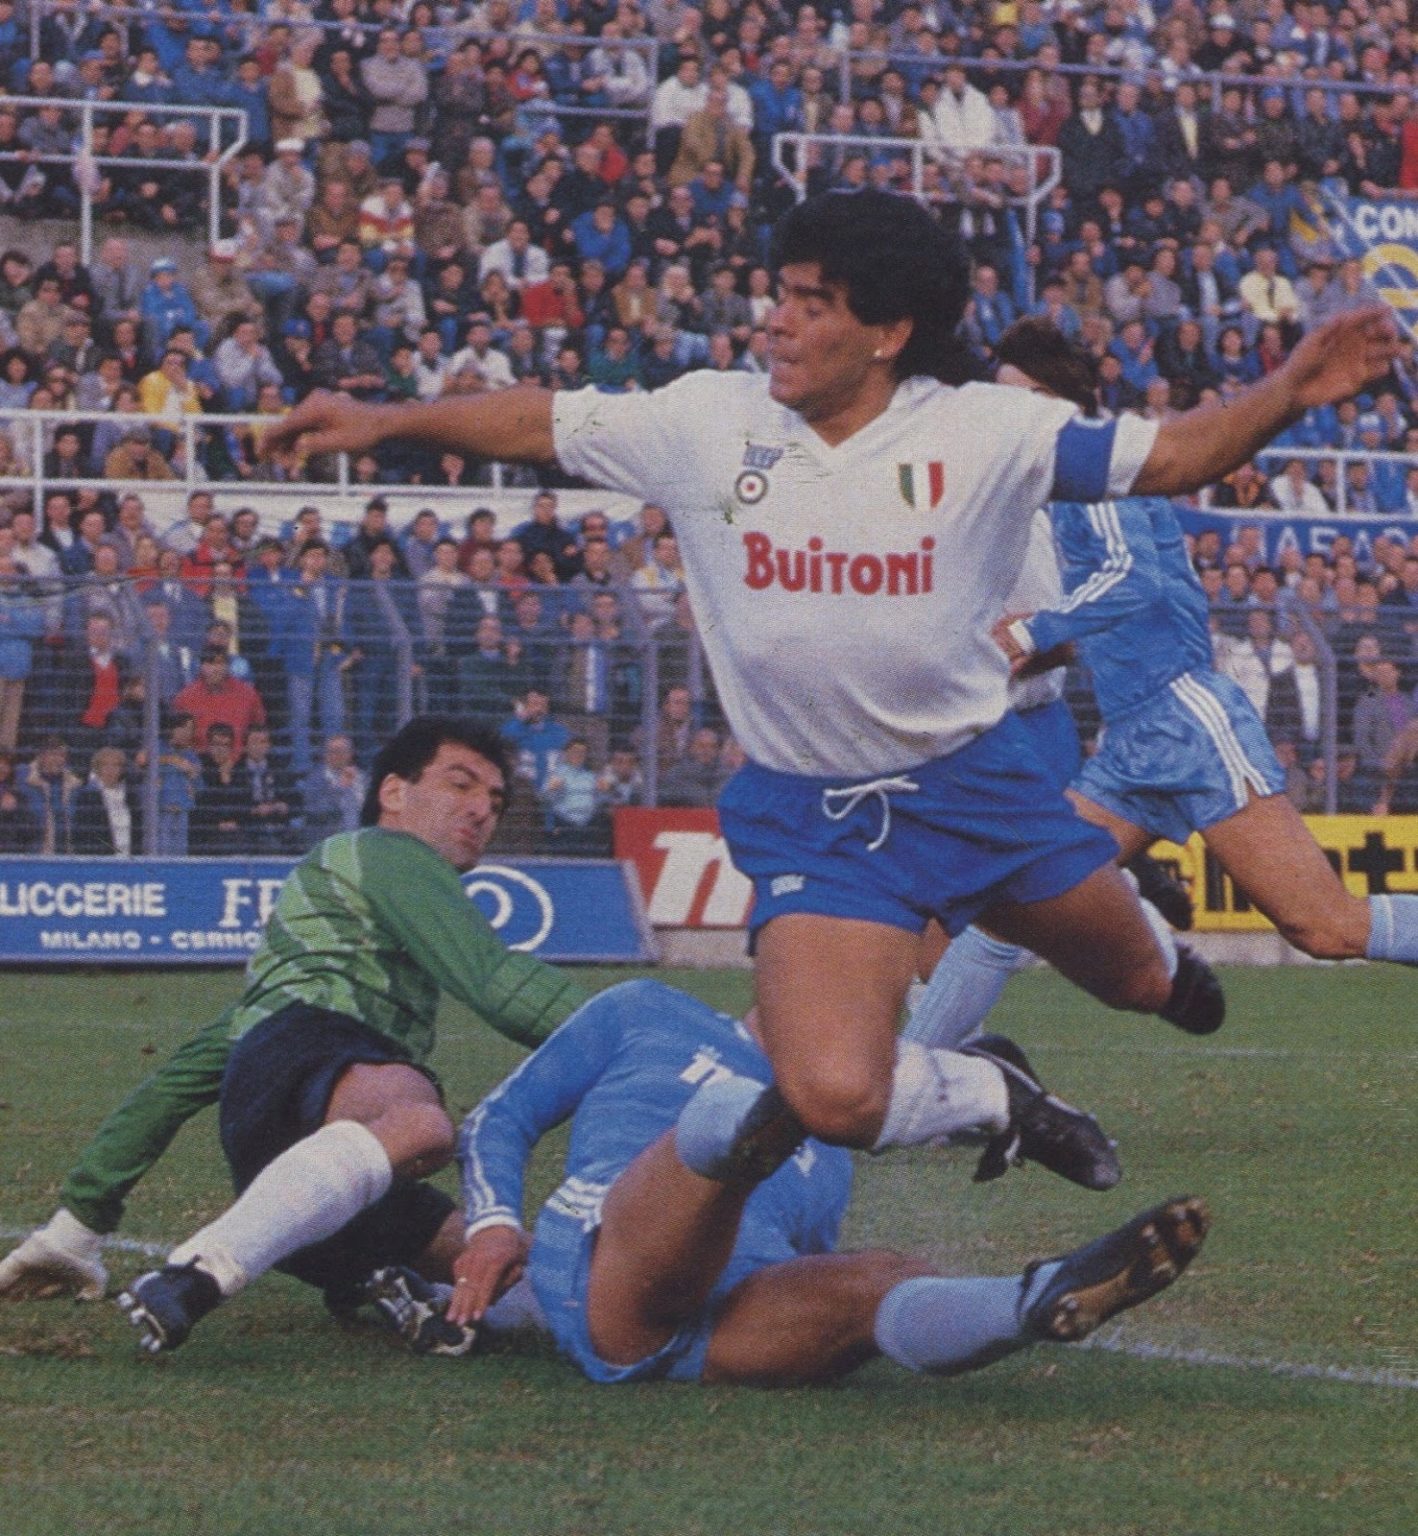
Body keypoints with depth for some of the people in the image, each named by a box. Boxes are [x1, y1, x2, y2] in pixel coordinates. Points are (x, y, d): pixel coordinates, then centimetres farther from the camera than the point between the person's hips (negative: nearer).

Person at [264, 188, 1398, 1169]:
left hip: (977, 778, 1)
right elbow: (538, 425, 4)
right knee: (835, 1100, -22)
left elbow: (1165, 458, -8)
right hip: (811, 816, -1)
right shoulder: (708, 420, -7)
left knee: (1138, 980, 20)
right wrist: (387, 421, -3)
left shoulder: (979, 431, -10)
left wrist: (1287, 394, -23)